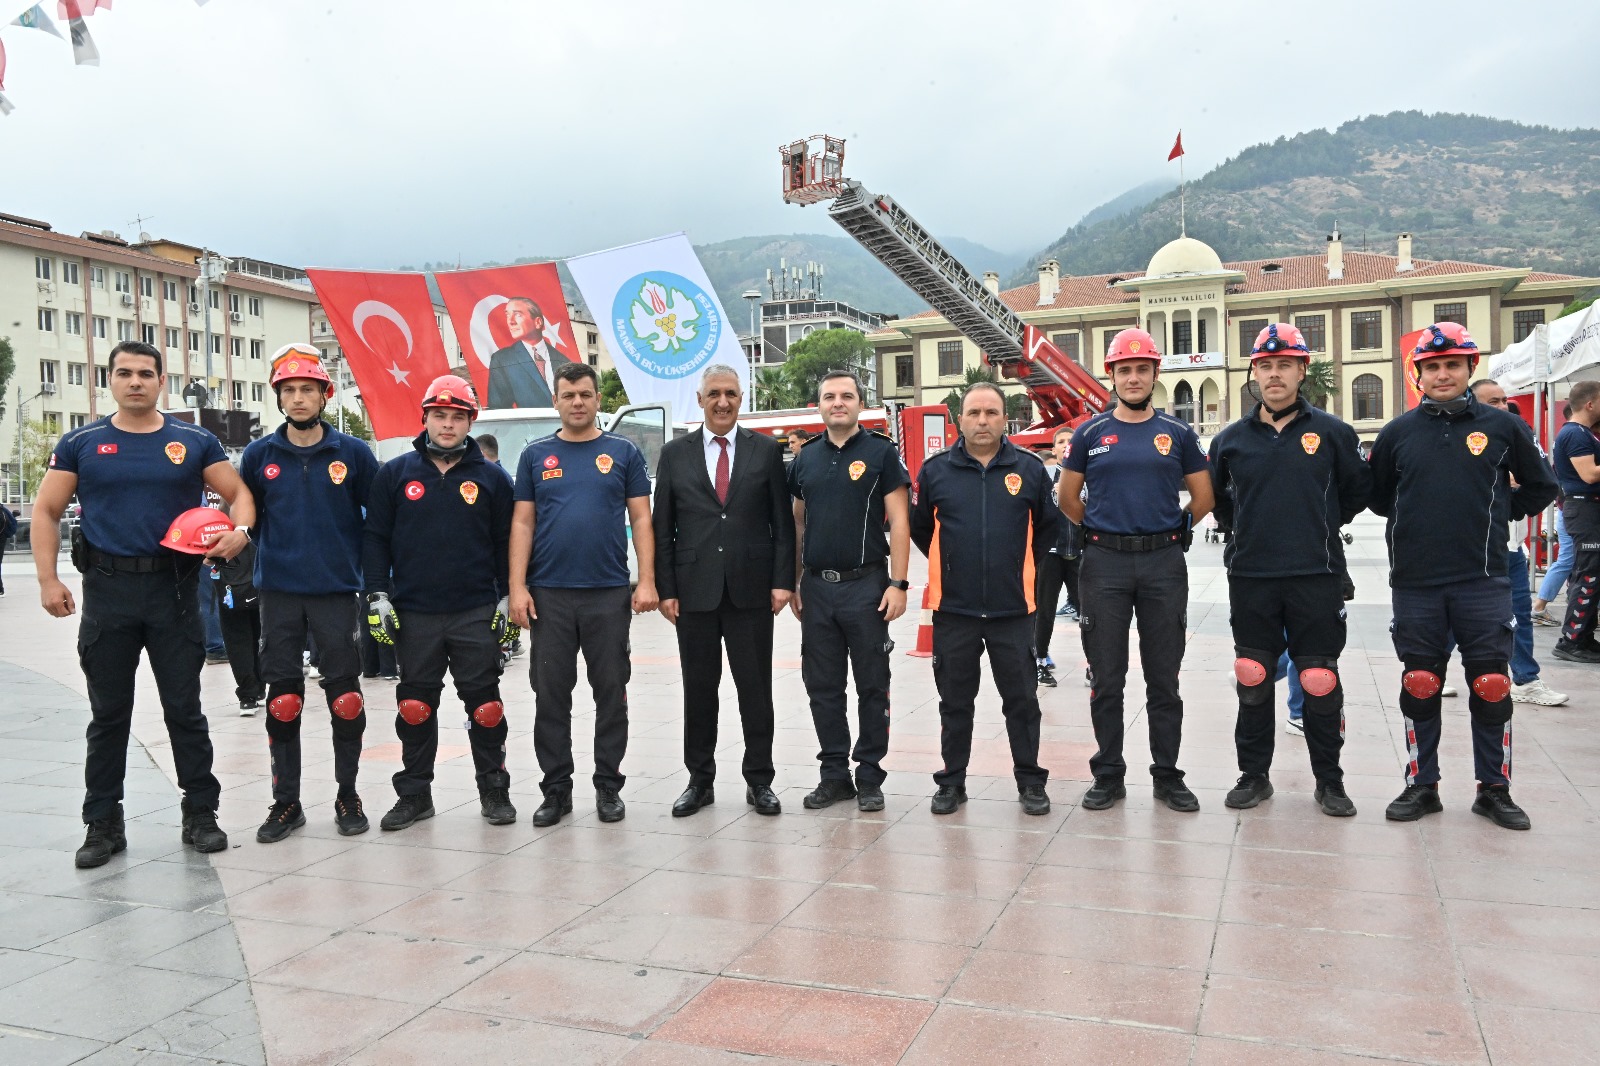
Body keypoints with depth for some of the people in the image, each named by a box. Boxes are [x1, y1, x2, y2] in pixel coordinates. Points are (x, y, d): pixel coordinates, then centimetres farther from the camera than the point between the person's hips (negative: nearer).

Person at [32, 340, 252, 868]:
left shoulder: (194, 442, 5)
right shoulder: (81, 443, 5)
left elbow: (238, 493, 7)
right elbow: (46, 511, 8)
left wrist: (239, 531, -15)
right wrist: (48, 578, -3)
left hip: (174, 587, 0)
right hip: (106, 590, 1)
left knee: (184, 708, 5)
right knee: (108, 713, 9)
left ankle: (201, 813, 16)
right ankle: (103, 822, 19)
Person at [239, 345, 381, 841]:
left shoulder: (354, 453, 1)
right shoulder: (258, 455, 5)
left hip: (337, 592, -1)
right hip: (279, 594, 2)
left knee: (345, 697, 3)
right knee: (282, 700, 6)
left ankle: (348, 796, 17)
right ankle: (286, 802, 17)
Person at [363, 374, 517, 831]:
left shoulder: (492, 478, 5)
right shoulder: (395, 474, 5)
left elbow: (506, 542, 7)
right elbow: (375, 537, 5)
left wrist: (507, 598, 2)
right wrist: (377, 596, -2)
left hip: (477, 613, 0)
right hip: (413, 615, 1)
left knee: (484, 705, 4)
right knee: (415, 706, 9)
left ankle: (494, 790, 18)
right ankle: (414, 794, 22)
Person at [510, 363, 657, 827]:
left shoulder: (623, 452, 5)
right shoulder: (536, 454, 8)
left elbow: (641, 519, 3)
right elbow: (522, 524, 5)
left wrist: (647, 581, -7)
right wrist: (518, 588, -4)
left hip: (609, 593, -1)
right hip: (549, 593, 1)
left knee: (611, 692, 5)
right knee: (551, 695, 6)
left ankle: (608, 786, 17)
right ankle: (556, 789, 17)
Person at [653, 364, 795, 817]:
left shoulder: (767, 450, 4)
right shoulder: (675, 454, 6)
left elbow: (782, 522, 3)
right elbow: (662, 527, 5)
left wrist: (783, 580, -5)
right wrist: (665, 589, -1)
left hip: (751, 589, -1)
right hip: (694, 590, 1)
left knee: (756, 687, 5)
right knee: (698, 689, 9)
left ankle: (759, 780, 17)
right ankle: (700, 780, 21)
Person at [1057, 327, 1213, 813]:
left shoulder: (1178, 433, 6)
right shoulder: (1090, 434, 5)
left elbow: (1203, 497, 11)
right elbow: (1067, 498, 11)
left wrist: (1171, 530, 14)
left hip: (1163, 563, 0)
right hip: (1104, 564, 0)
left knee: (1163, 678, 7)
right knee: (1106, 678, 6)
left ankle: (1168, 775, 18)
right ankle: (1108, 774, 16)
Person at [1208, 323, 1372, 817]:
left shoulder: (1333, 432, 2)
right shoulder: (1231, 439, 6)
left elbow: (1359, 491, 12)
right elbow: (1215, 497, 20)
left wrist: (1322, 527, 9)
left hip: (1317, 577, -1)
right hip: (1250, 577, 2)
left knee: (1320, 681, 2)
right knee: (1253, 680, 8)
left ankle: (1329, 781, 18)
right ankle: (1254, 774, 21)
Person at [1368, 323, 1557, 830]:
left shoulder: (1501, 426, 3)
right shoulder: (1397, 433, 4)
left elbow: (1541, 487, 13)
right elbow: (1376, 496, 15)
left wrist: (1496, 516, 7)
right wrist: (1414, 522, 8)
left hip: (1482, 581, -1)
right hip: (1415, 583, 1)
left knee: (1492, 686, 4)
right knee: (1419, 686, 8)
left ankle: (1494, 789, 19)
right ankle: (1422, 786, 20)